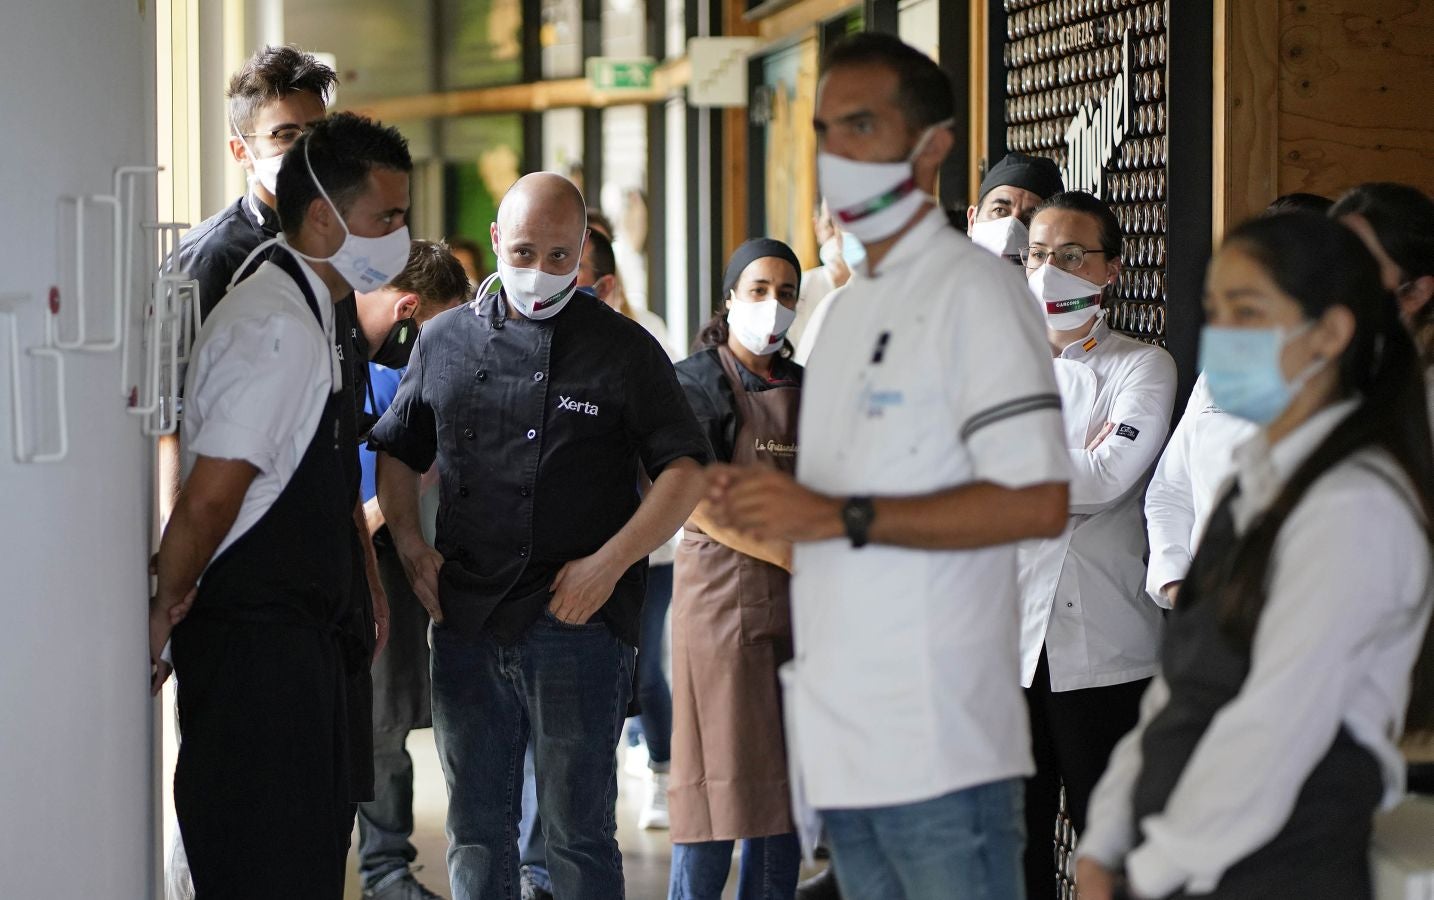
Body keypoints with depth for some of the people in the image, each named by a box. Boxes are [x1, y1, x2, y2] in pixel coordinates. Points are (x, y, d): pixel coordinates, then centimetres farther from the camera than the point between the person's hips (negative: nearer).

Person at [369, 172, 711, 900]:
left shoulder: (621, 348, 1)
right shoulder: (445, 341, 11)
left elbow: (685, 471, -3)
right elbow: (396, 451, 22)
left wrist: (609, 565, -13)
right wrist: (410, 546, 6)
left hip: (576, 624, -4)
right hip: (464, 623, 4)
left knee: (577, 836, 0)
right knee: (476, 831, 11)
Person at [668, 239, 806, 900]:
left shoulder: (806, 389, 15)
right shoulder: (697, 383, -4)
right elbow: (697, 505, -12)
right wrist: (796, 557, -16)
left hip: (800, 604, 6)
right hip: (723, 592, -6)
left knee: (788, 781, 6)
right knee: (722, 779, -7)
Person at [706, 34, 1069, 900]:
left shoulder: (974, 292, -9)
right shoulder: (850, 308, 21)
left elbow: (1037, 502, -19)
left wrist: (840, 517, -19)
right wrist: (768, 504, 7)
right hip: (841, 736, 9)